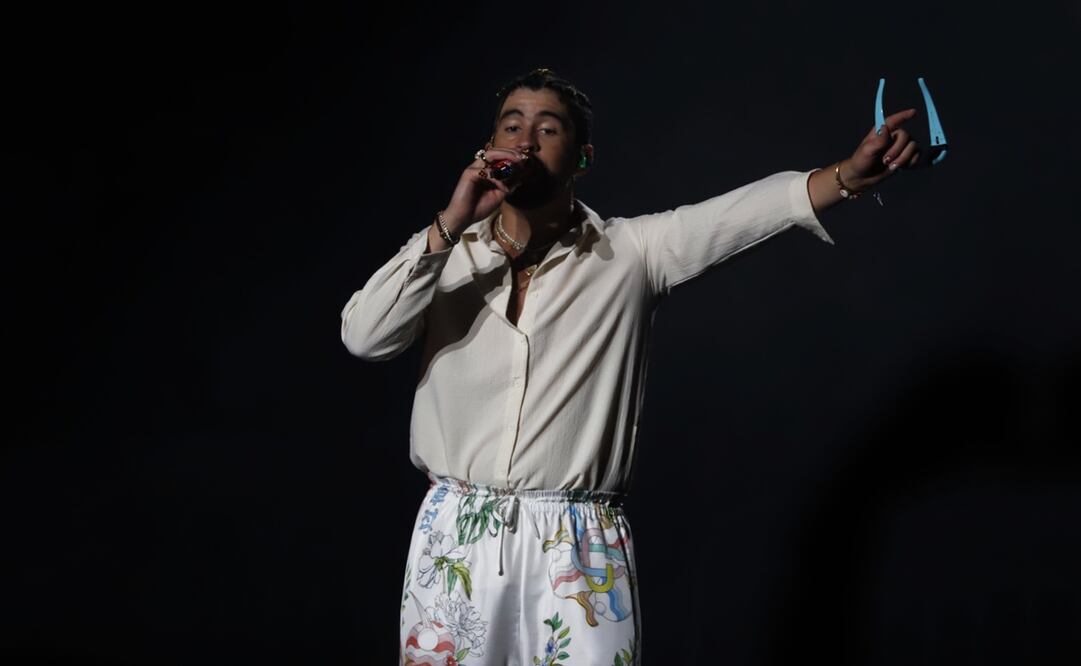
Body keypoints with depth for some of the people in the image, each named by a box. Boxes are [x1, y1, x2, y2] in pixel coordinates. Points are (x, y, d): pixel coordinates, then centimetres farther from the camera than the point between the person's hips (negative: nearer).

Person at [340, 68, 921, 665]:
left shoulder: (630, 253, 2)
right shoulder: (442, 251, 6)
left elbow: (744, 212, -12)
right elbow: (363, 337, -8)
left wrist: (851, 173, -28)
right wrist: (450, 224, -14)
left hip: (580, 548, -1)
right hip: (453, 538, 2)